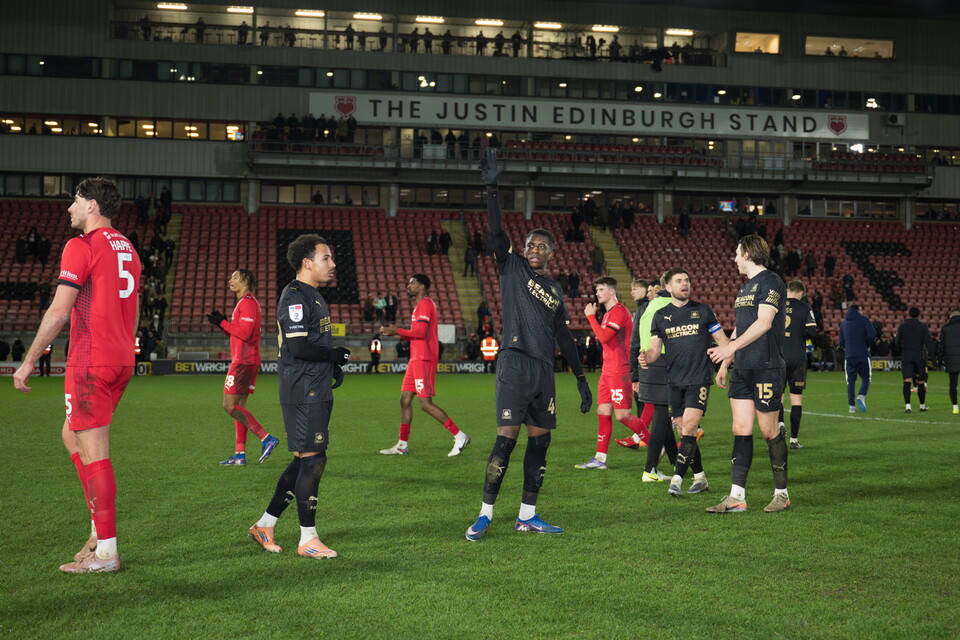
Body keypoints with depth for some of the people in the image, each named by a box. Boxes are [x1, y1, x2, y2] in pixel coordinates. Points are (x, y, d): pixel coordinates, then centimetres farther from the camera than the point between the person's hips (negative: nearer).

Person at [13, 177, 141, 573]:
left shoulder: (81, 246, -10)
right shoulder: (127, 249, 16)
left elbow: (58, 312, -13)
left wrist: (29, 361, -6)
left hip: (90, 363, -9)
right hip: (121, 362, 9)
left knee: (93, 453, -4)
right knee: (72, 435, 20)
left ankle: (106, 552, -1)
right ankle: (100, 529, 17)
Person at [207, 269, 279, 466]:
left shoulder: (247, 303, -12)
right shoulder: (245, 302, 21)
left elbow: (244, 333, -21)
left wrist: (222, 323, -13)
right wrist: (222, 323, 9)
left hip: (243, 361, -10)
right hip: (244, 360, 10)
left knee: (230, 405, -11)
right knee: (239, 406, 9)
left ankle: (266, 438, -12)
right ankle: (240, 455, 9)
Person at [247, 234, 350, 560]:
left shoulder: (312, 296, 19)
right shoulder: (294, 296, -14)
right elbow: (299, 347, -22)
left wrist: (333, 365, 10)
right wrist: (336, 355, -11)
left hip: (317, 391, 10)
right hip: (303, 392, -10)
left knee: (305, 460, 13)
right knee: (312, 459, -6)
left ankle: (265, 525, 21)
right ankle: (308, 539, 2)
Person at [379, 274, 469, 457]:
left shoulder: (425, 304, -11)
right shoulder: (420, 305, 21)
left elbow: (420, 332, -21)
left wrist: (396, 331, -12)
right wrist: (396, 332, 16)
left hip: (423, 359, -10)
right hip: (417, 359, 10)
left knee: (426, 404, -11)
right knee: (405, 399, 10)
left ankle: (459, 436, -6)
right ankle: (402, 445, 14)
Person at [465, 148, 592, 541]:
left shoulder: (555, 291, 18)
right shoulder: (512, 269, 5)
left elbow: (564, 338, 21)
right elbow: (497, 232, -11)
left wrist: (582, 380, 19)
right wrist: (491, 189, -23)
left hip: (544, 370, 6)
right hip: (515, 364, -6)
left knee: (540, 441, 6)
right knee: (506, 440, -11)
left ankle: (527, 516, 14)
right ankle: (485, 515, -5)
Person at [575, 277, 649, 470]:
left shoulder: (619, 311, -13)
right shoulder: (608, 313, 18)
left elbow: (603, 337, -22)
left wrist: (591, 316, -14)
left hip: (620, 372, -10)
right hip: (607, 372, 10)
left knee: (622, 415, -9)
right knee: (603, 413, 6)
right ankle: (600, 458, 8)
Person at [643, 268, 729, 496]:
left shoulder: (702, 310, 5)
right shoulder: (660, 316, 9)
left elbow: (722, 340, 9)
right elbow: (655, 349, 9)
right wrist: (646, 357, -14)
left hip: (699, 379, -3)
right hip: (674, 381, 3)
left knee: (689, 426, -16)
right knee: (683, 431, 5)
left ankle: (677, 479, -19)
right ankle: (700, 478, 19)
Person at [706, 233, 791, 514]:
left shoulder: (770, 282, -8)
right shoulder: (744, 288, 19)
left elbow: (764, 323, -19)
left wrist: (730, 347, -26)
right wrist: (724, 364, 22)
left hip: (767, 369, -8)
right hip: (742, 370, 8)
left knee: (769, 430, -1)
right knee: (740, 430, 3)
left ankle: (782, 494, 12)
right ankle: (737, 497, 2)